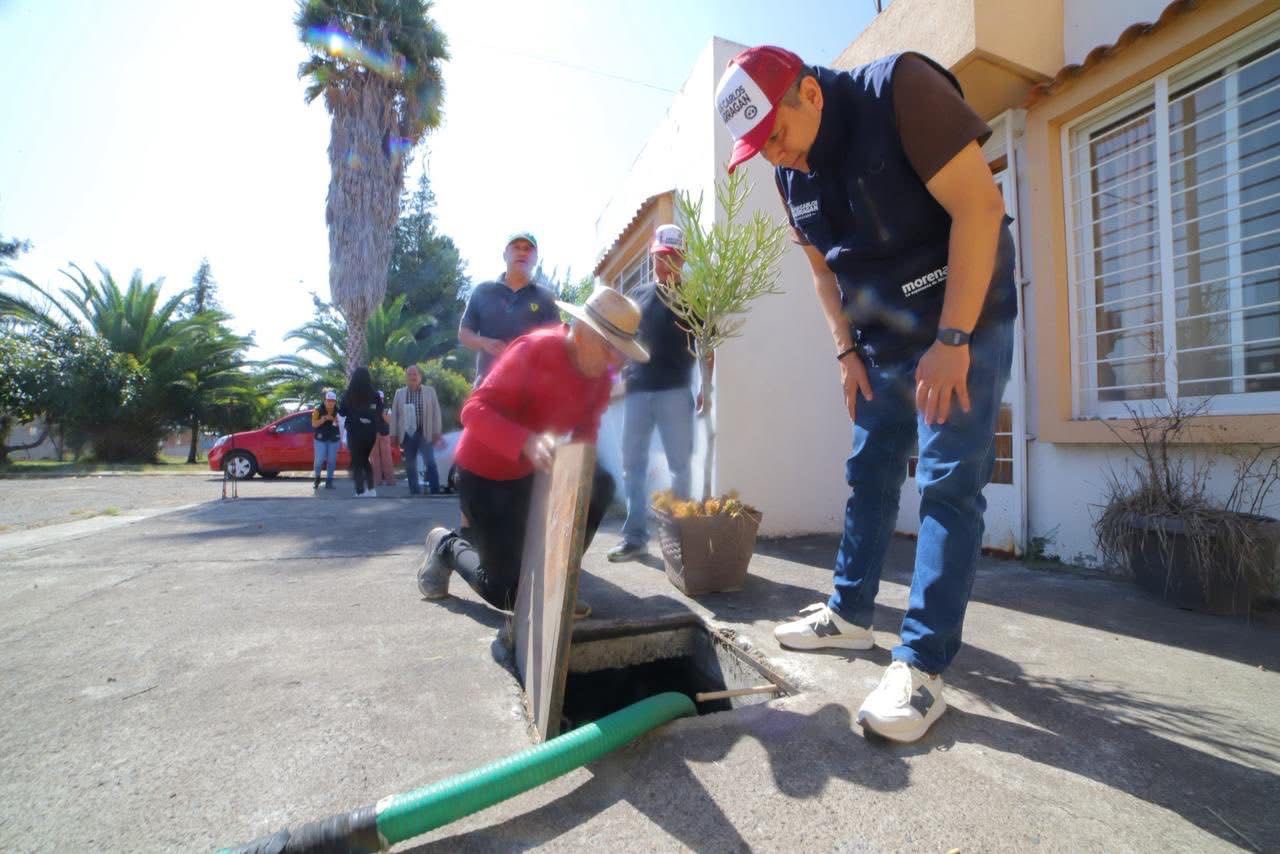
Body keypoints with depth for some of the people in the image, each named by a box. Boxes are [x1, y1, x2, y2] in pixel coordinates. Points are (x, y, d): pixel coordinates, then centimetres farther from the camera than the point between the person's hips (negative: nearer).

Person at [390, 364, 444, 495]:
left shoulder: (430, 391, 5)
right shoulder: (399, 393, 9)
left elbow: (436, 412, 2)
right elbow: (394, 415, 9)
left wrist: (437, 432, -4)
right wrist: (394, 435, 4)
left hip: (425, 434, -2)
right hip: (407, 434, 3)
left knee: (430, 463, -11)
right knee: (410, 466, 7)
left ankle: (435, 492, -8)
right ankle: (415, 492, 16)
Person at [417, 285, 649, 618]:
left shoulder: (601, 374, -6)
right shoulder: (533, 350, -26)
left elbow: (586, 427, 3)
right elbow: (474, 410, -30)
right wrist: (527, 442, -47)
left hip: (531, 471, 7)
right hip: (485, 471, -7)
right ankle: (448, 546, 24)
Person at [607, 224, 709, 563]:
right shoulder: (638, 295, 16)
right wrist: (619, 369, 8)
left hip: (675, 390, -3)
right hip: (637, 389, 4)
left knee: (679, 465, 2)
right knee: (632, 463, 3)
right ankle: (635, 535, 11)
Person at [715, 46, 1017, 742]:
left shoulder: (899, 90, -16)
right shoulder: (790, 173, 3)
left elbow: (979, 205, -21)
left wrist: (953, 340, -24)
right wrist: (847, 351, 5)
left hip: (966, 322, -6)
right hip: (881, 339, 7)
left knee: (949, 483, -10)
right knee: (869, 476, 8)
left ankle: (922, 665, -4)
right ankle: (850, 613, 22)